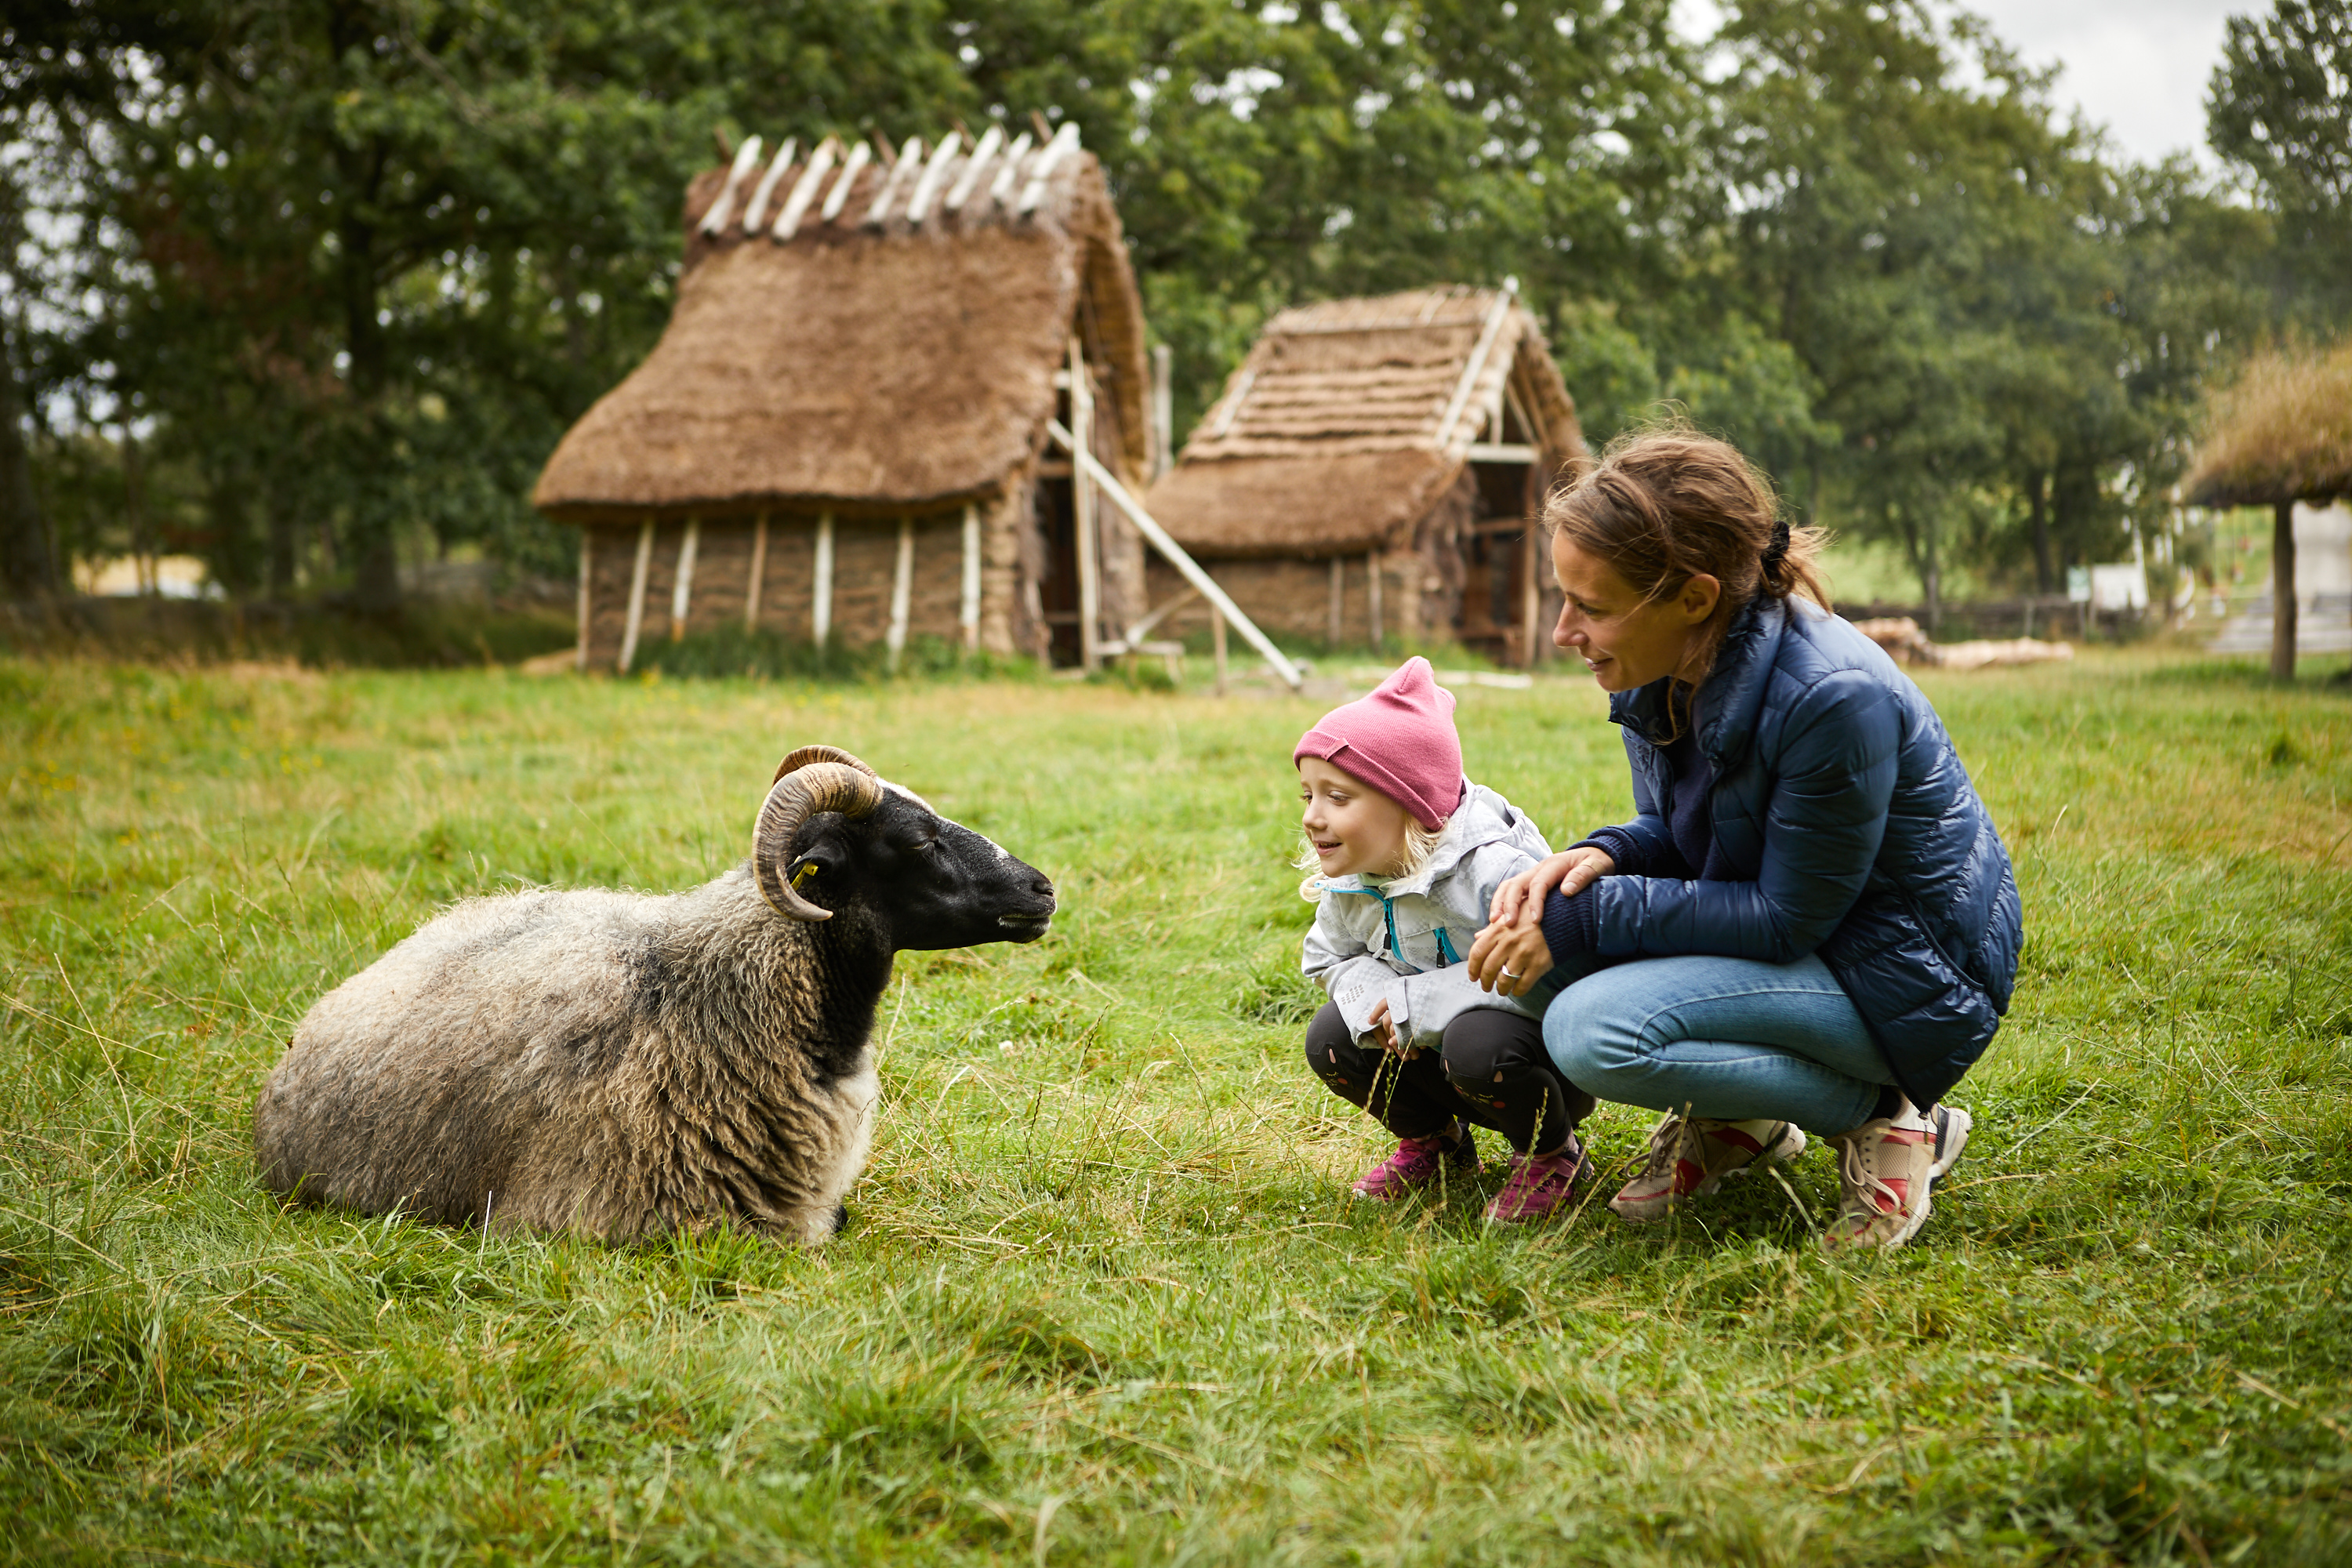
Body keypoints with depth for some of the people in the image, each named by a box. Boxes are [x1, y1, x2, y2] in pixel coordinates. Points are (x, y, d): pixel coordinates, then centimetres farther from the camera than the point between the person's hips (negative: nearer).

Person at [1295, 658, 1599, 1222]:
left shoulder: (1496, 869, -30)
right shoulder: (1350, 884, -5)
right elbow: (1327, 957, 13)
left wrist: (1419, 1004, -32)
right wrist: (1370, 996, -15)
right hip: (1427, 1049, 7)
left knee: (1477, 1042, -38)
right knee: (1330, 1037, -12)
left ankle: (1553, 1155, -6)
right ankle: (1433, 1140, 15)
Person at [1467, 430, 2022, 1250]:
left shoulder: (1832, 699, -31)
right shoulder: (1663, 671, -6)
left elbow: (1787, 920, -25)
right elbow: (1673, 834, 8)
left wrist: (1587, 920, -26)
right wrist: (1599, 858, -16)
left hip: (1911, 982, -8)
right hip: (1776, 920, 8)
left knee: (1594, 1030, -26)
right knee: (1527, 916, -5)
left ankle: (1880, 1115, -6)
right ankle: (1732, 1121, 11)